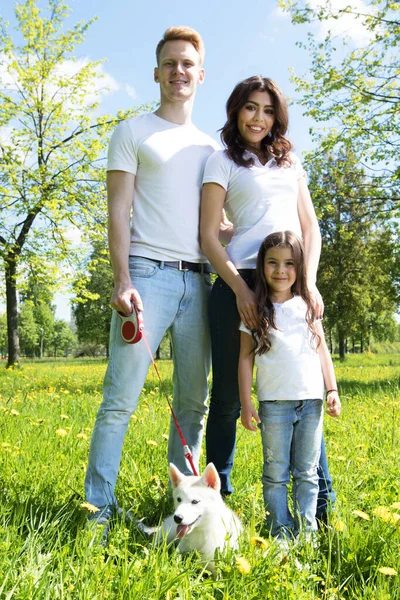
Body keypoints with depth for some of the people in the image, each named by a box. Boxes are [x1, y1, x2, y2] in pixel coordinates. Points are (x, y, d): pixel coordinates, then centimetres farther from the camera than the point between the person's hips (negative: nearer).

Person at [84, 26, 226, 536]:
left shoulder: (210, 147, 22)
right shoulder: (133, 133, 9)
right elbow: (118, 210, -1)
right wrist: (121, 279, -13)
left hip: (199, 280, 5)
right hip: (148, 273, -4)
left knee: (193, 402, 6)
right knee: (121, 398, -8)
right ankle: (99, 507, 1)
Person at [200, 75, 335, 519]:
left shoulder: (289, 161, 21)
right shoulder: (223, 162, 8)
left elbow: (310, 226, 15)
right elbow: (208, 235, 0)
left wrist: (309, 282, -1)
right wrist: (239, 288, -12)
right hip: (241, 282, -3)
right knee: (228, 394, 3)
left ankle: (321, 498, 15)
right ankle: (216, 495, 17)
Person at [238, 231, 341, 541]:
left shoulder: (308, 306, 8)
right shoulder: (256, 311, 2)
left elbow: (322, 350, 12)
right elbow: (246, 357, 1)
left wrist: (332, 390, 5)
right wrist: (246, 403, -3)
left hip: (311, 401, 2)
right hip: (274, 404, -2)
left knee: (307, 472, 9)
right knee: (276, 473, 3)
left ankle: (306, 531, 18)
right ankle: (281, 534, 13)